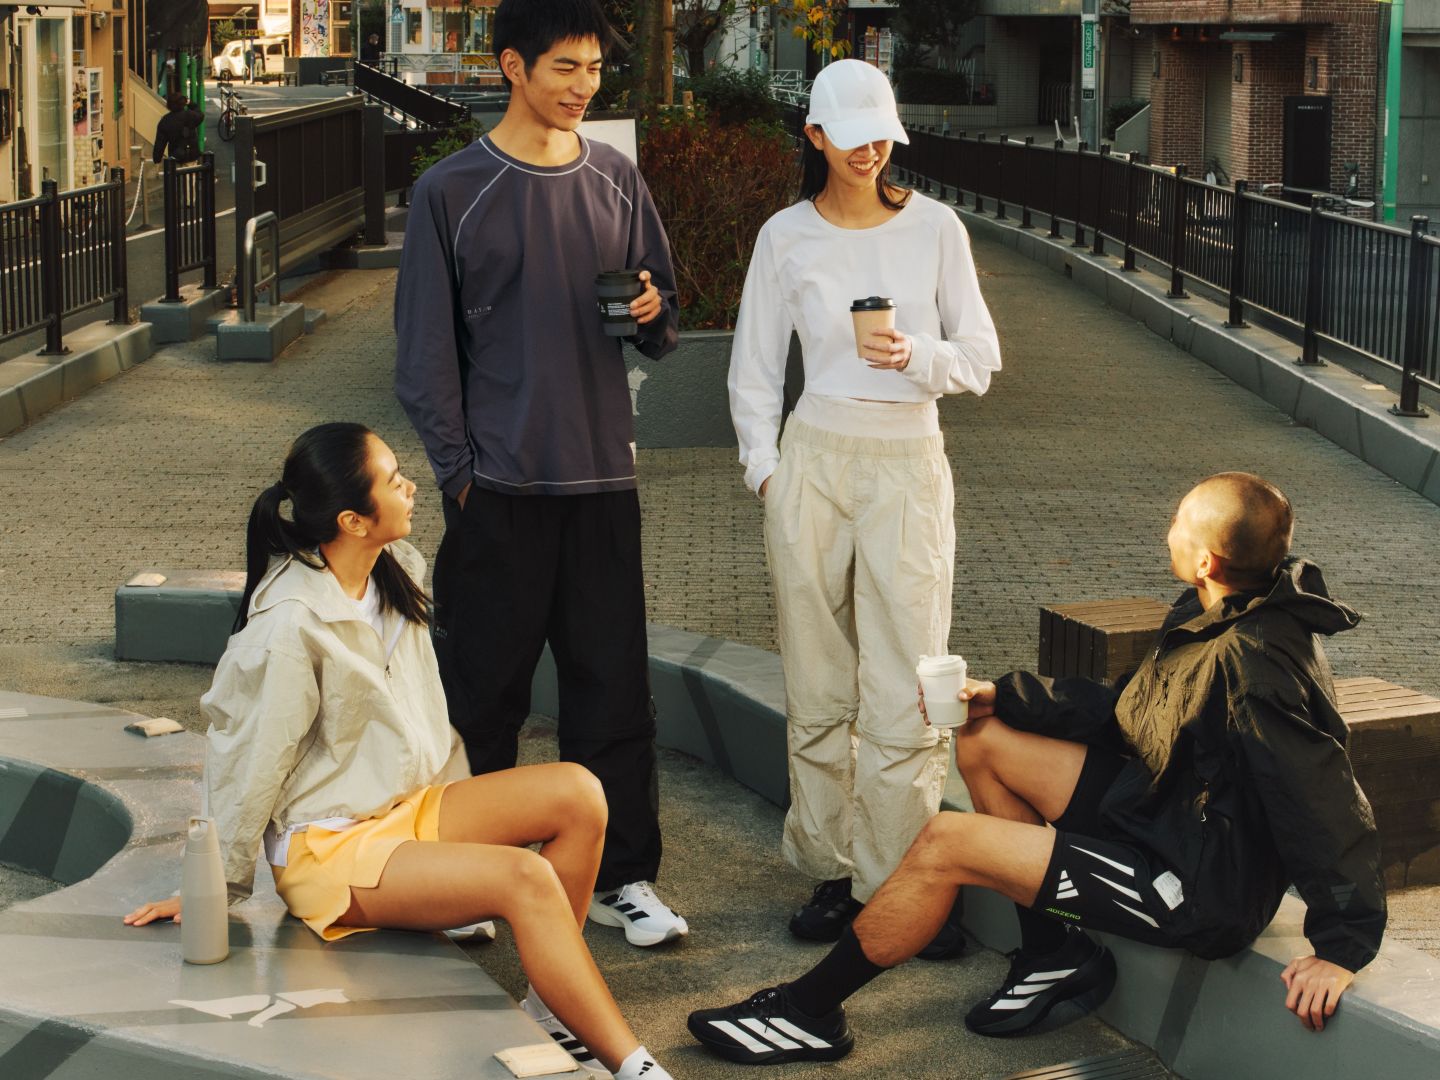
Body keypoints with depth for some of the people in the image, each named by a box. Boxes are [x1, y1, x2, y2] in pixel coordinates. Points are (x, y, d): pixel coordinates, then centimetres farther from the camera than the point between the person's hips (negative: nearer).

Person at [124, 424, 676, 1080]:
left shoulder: (396, 571, 3)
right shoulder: (292, 627, -22)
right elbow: (249, 762, -13)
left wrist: (464, 818, 15)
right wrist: (217, 888, -3)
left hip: (412, 809, 8)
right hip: (330, 850, -8)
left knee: (577, 795, -13)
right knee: (526, 879, -28)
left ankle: (550, 1007, -7)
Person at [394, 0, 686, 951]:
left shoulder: (616, 181, 9)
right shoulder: (452, 192, -2)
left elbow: (663, 323, 16)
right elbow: (427, 349, -1)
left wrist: (654, 315, -7)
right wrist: (458, 470, -7)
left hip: (602, 479, 3)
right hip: (500, 484, -3)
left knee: (615, 688, 5)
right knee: (484, 690, 3)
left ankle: (623, 878, 15)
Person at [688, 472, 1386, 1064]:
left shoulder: (1254, 664, -28)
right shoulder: (1209, 617, 2)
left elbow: (1330, 805, -29)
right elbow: (1121, 710, 13)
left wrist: (1343, 947, -25)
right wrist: (1002, 697, 6)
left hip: (1200, 888, -10)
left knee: (944, 844, -12)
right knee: (982, 741, 10)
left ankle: (809, 1011, 5)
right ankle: (1055, 955, 15)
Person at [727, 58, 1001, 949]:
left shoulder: (934, 226, 3)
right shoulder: (787, 236, 4)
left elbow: (983, 356, 3)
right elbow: (754, 372, 11)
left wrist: (918, 356, -16)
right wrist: (766, 469, 3)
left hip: (909, 463, -1)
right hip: (814, 460, 1)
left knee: (905, 690, -5)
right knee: (818, 685, 5)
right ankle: (831, 871, 15)